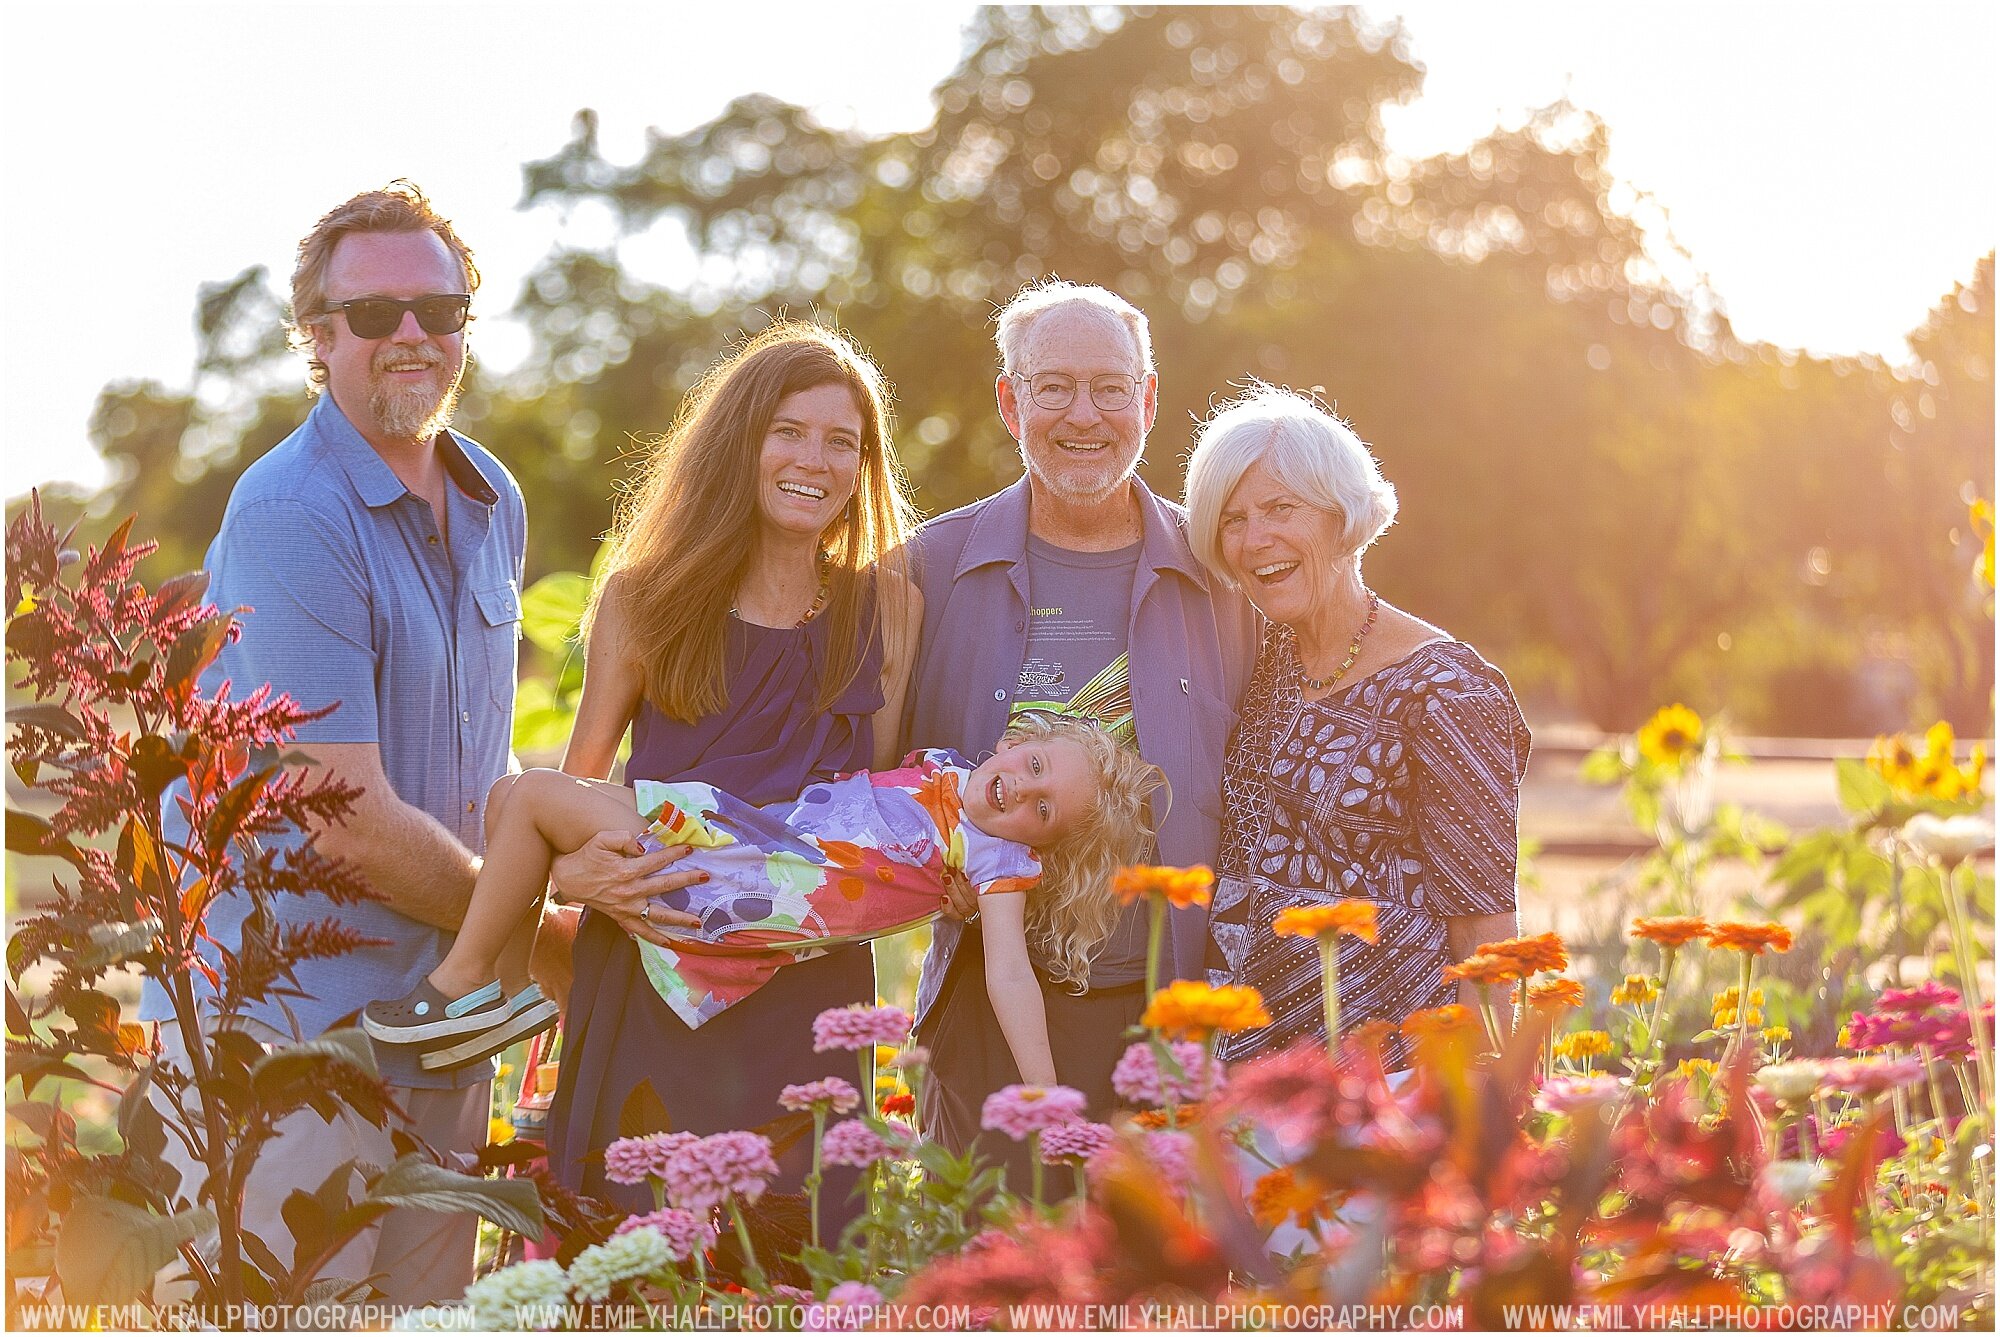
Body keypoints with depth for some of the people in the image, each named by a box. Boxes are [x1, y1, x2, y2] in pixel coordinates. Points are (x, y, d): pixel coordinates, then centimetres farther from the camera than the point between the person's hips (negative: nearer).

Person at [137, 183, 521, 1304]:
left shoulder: (496, 504, 11)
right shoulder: (290, 519, -17)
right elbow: (354, 824, -20)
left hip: (440, 1015, 8)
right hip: (289, 1021, -8)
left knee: (431, 1308, 12)